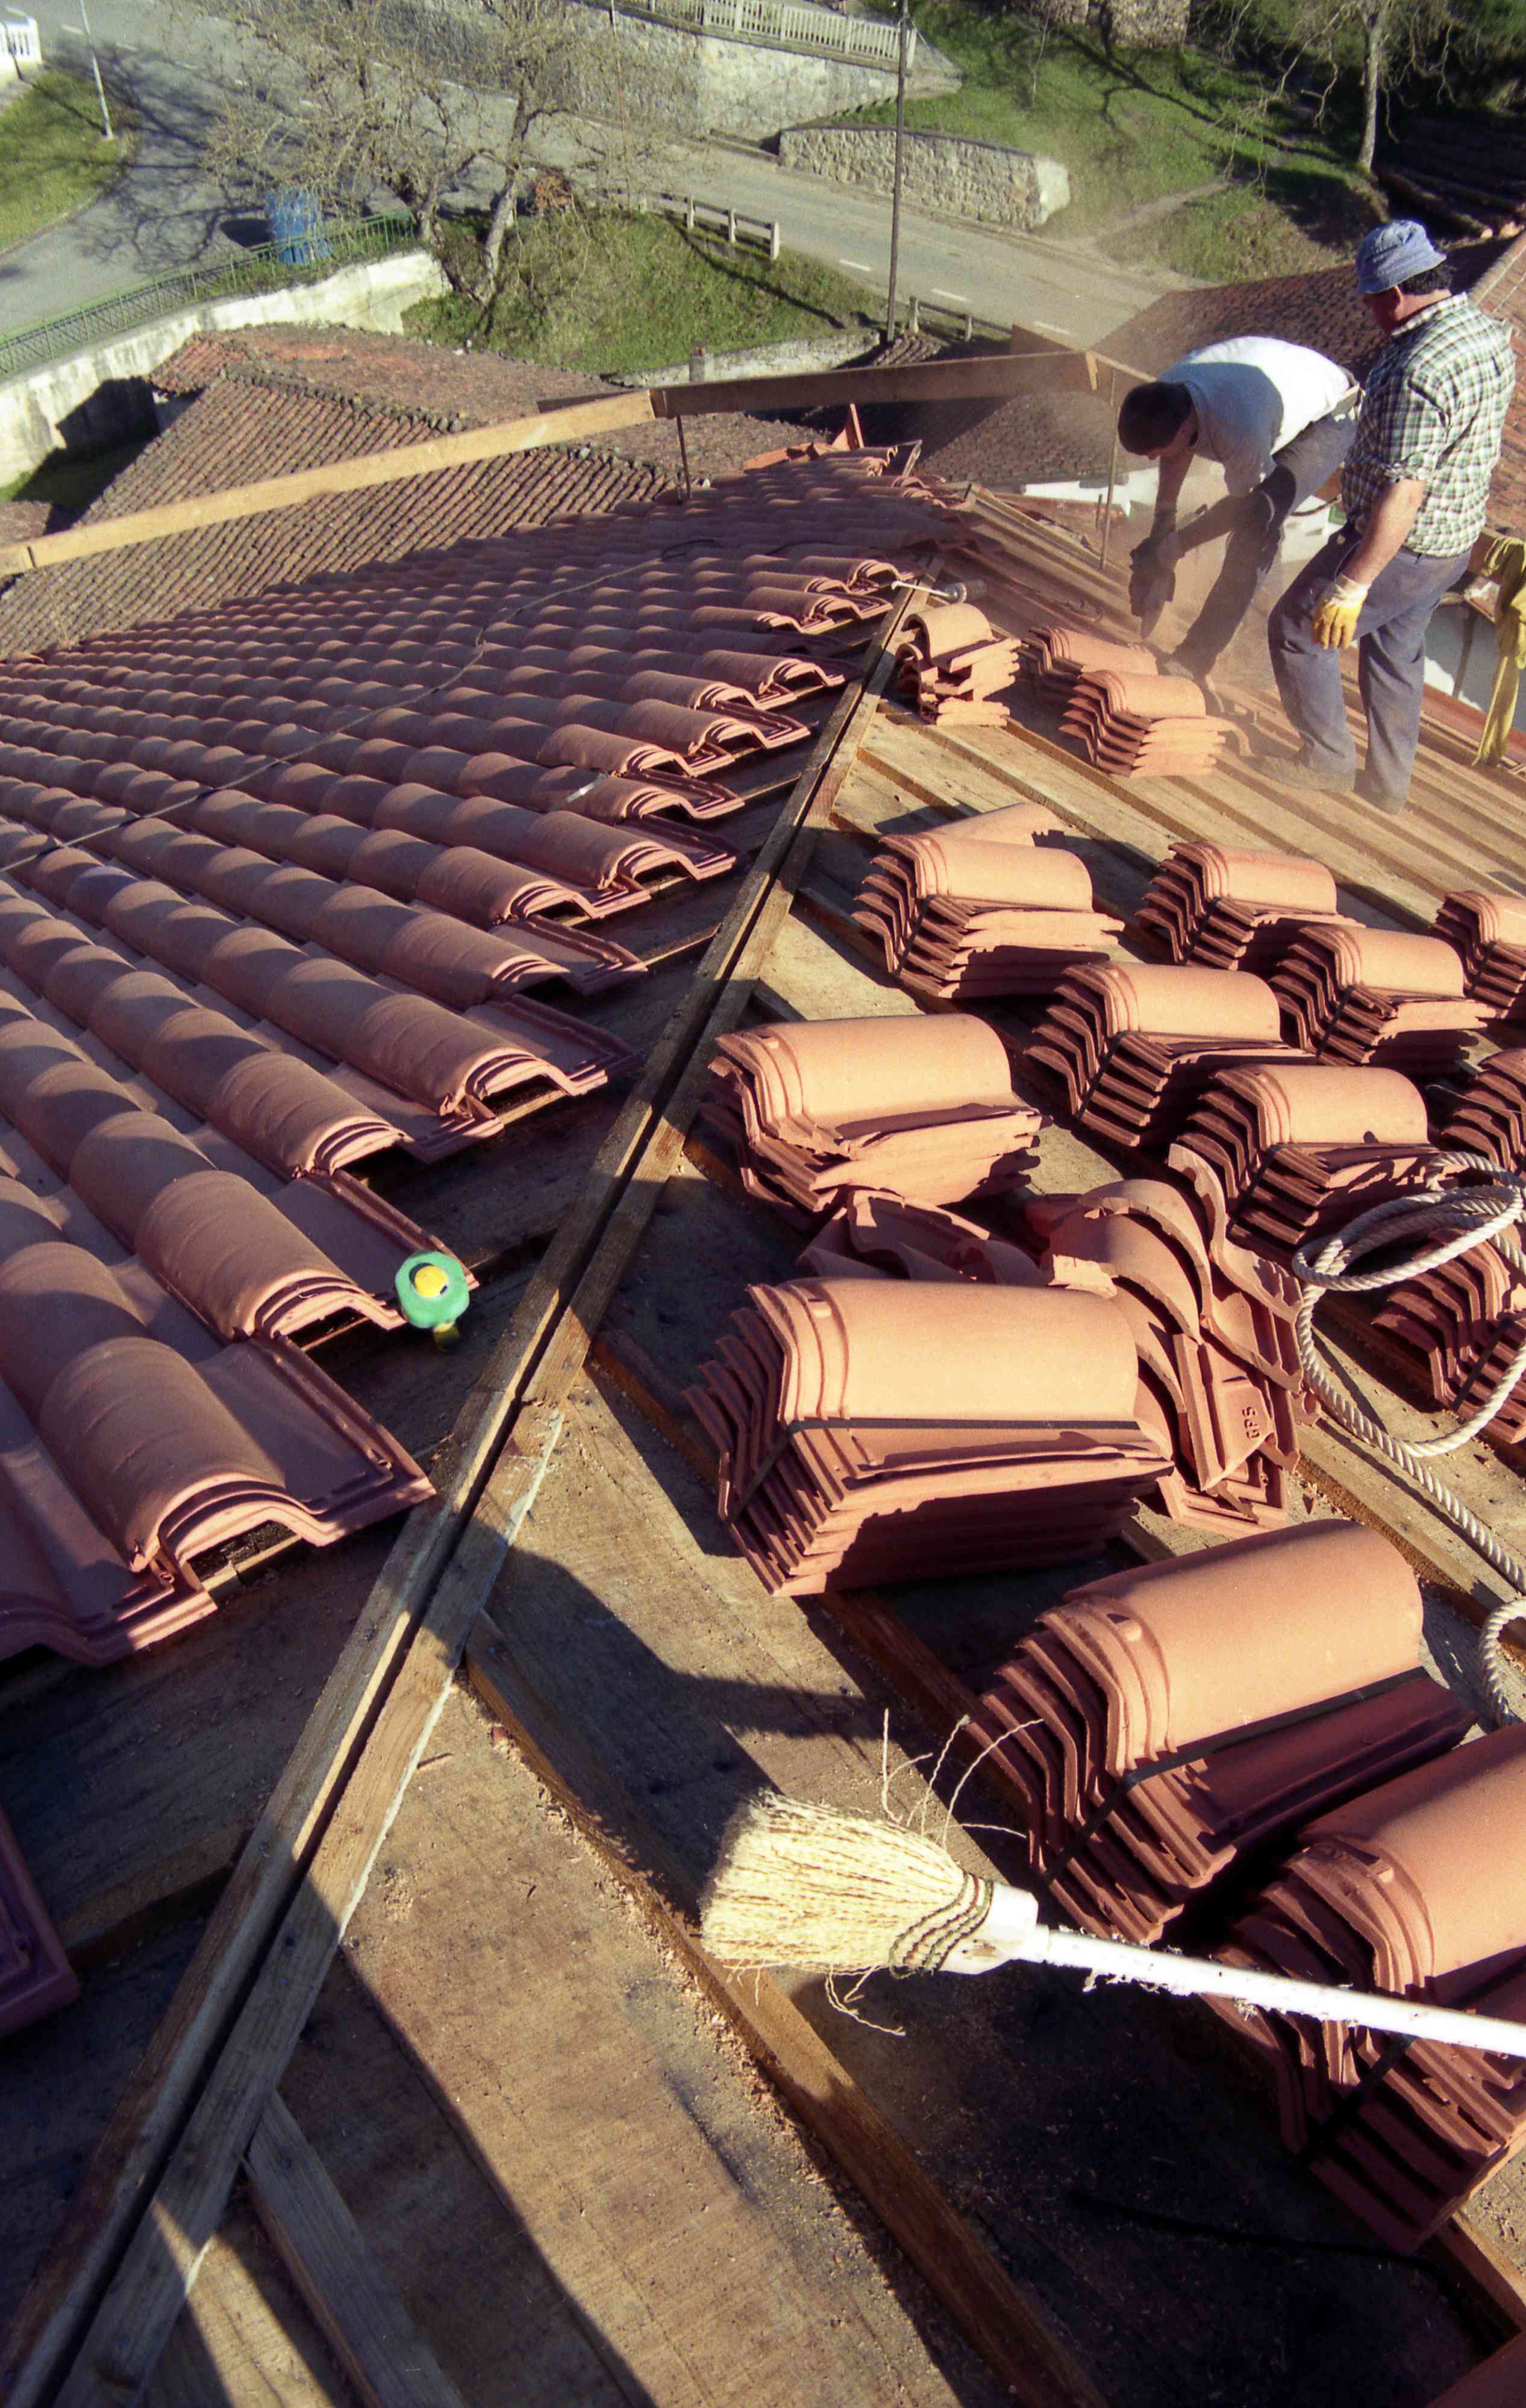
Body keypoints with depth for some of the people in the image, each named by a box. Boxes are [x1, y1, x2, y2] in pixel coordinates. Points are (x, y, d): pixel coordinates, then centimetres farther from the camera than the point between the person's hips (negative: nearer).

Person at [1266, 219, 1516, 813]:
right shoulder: (1490, 333, 3)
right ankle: (1388, 782, 31)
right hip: (1459, 536, 9)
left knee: (1297, 628, 6)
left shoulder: (1417, 373, -28)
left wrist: (1351, 587, -29)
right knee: (1397, 651, 22)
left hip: (1402, 543, -9)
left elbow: (1403, 496, -31)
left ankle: (1329, 761, 16)